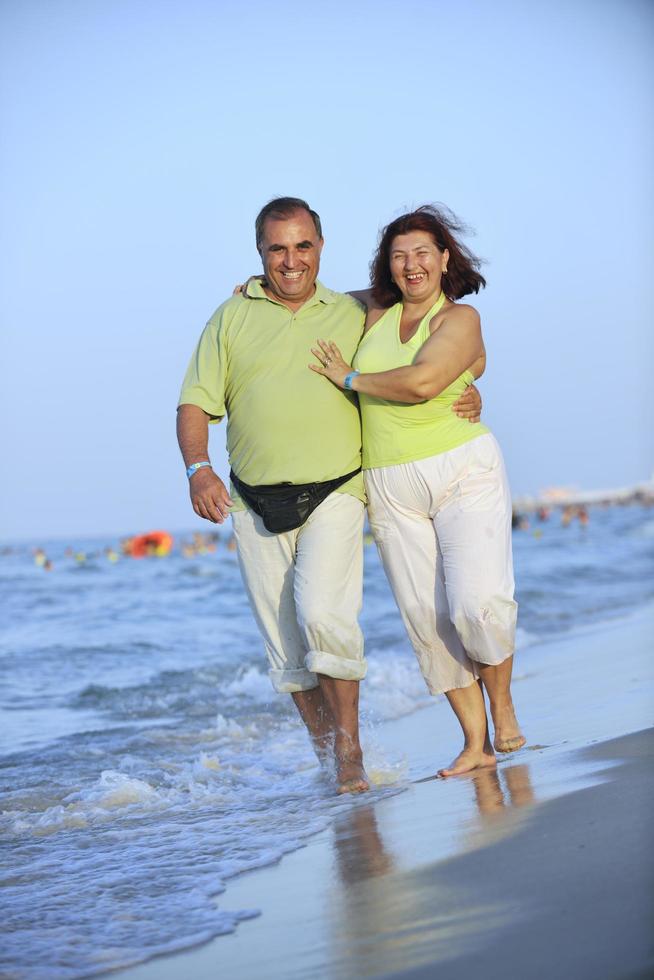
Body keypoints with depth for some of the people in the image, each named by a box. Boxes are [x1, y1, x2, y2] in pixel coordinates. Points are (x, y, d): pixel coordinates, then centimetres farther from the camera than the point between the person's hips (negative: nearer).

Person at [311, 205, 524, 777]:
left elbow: (421, 382, -22)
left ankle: (503, 710, 8)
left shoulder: (460, 319, -5)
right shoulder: (376, 316, 11)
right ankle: (476, 742, 5)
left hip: (464, 474, -4)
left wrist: (350, 378, -9)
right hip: (392, 489, 5)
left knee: (478, 603, -17)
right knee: (427, 616, -1)